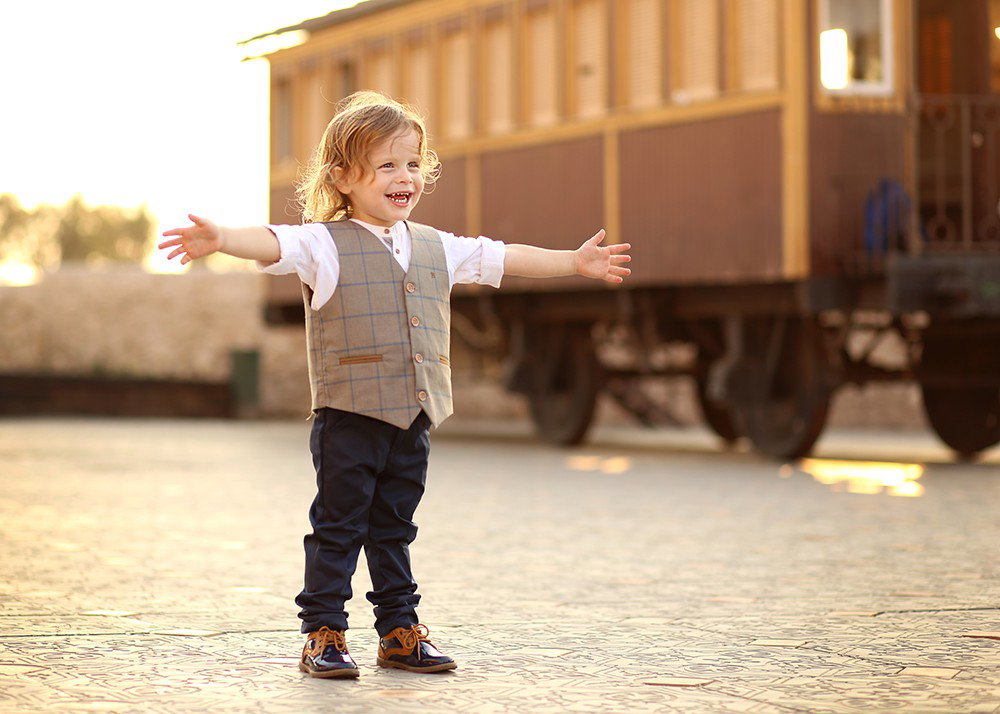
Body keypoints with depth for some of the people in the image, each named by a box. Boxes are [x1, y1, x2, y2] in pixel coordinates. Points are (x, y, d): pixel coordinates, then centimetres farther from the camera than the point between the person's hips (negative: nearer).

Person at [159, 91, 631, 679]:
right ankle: (324, 635, 7)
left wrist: (575, 261, 29)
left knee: (395, 529, 15)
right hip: (349, 415, -5)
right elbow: (273, 244, -23)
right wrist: (221, 239, -43)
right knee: (338, 528, 0)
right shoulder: (326, 245, -7)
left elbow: (502, 258, 23)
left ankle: (399, 630, 23)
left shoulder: (437, 248, 12)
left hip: (414, 415, 6)